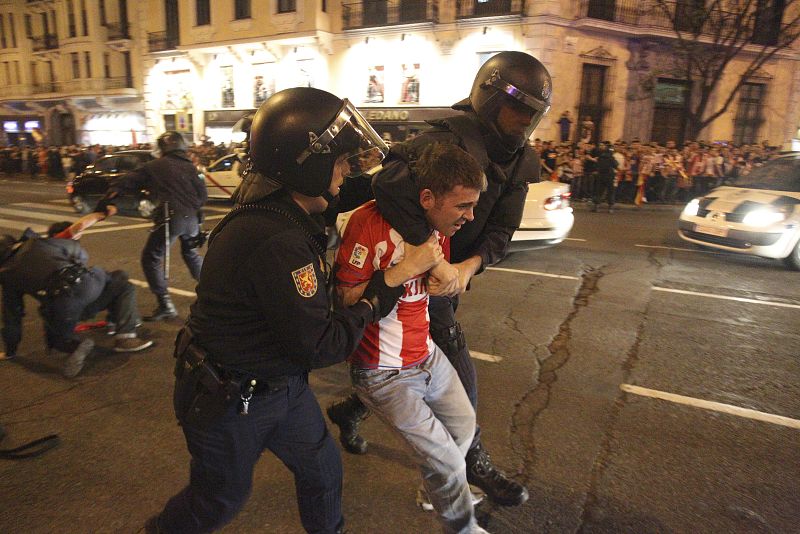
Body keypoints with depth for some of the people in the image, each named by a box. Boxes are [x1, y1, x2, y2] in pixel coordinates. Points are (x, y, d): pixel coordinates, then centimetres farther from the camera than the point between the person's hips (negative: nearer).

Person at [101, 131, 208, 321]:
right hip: (191, 218, 5)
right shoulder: (190, 166, 13)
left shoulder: (155, 166, 7)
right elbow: (203, 194, 8)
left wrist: (106, 199, 7)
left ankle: (165, 305, -3)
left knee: (151, 258, 4)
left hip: (171, 218, -5)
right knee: (190, 253, 29)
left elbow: (128, 182, 5)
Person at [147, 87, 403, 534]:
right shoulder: (277, 242, -35)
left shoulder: (283, 213, -4)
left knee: (323, 470, 20)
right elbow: (320, 346, -28)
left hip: (280, 384, 8)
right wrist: (375, 302, -15)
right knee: (222, 496, 19)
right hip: (228, 400, -8)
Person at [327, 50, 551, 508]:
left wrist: (469, 266, -27)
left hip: (448, 273, 8)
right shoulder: (451, 139, -26)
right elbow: (390, 185, -43)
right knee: (459, 373, 1)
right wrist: (438, 261, -42)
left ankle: (350, 411, 46)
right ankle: (475, 461, 25)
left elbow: (501, 231, -5)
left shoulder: (517, 162, 0)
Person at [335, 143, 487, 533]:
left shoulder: (440, 225, -2)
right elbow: (346, 300, -23)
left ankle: (441, 487, 51)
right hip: (383, 373, -7)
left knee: (463, 424, 22)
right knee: (443, 457, -1)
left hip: (427, 356, 7)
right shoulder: (370, 222, -25)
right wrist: (405, 269, -29)